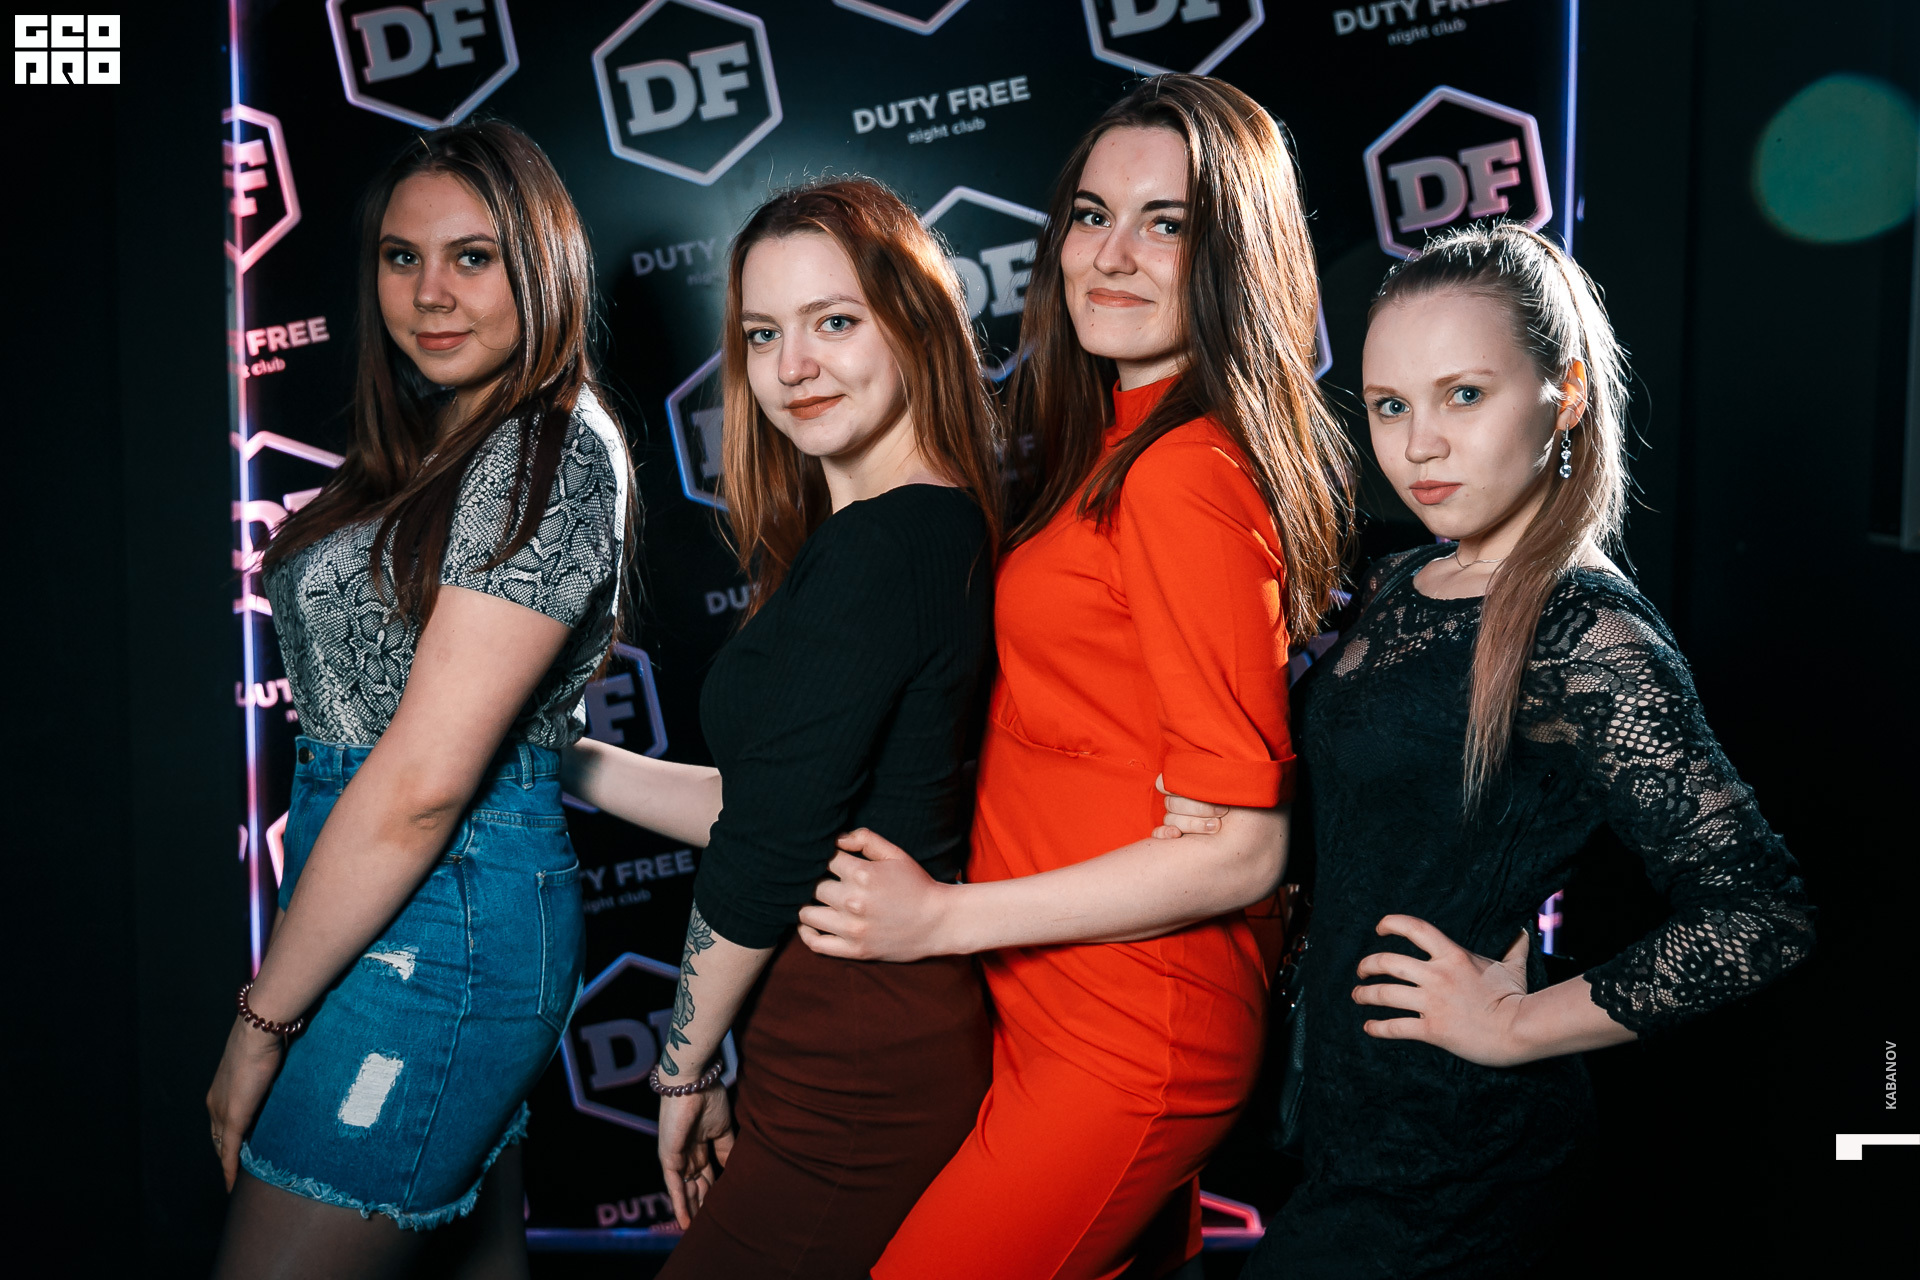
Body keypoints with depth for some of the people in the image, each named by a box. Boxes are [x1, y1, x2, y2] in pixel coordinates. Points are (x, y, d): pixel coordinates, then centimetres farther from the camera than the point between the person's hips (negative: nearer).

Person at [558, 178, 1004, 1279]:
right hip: (925, 1020, 9)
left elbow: (767, 855, -18)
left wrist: (686, 1067, -4)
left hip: (857, 1062, -9)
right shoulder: (947, 526, 8)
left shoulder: (875, 549, -21)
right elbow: (764, 803, 11)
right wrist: (552, 755, 15)